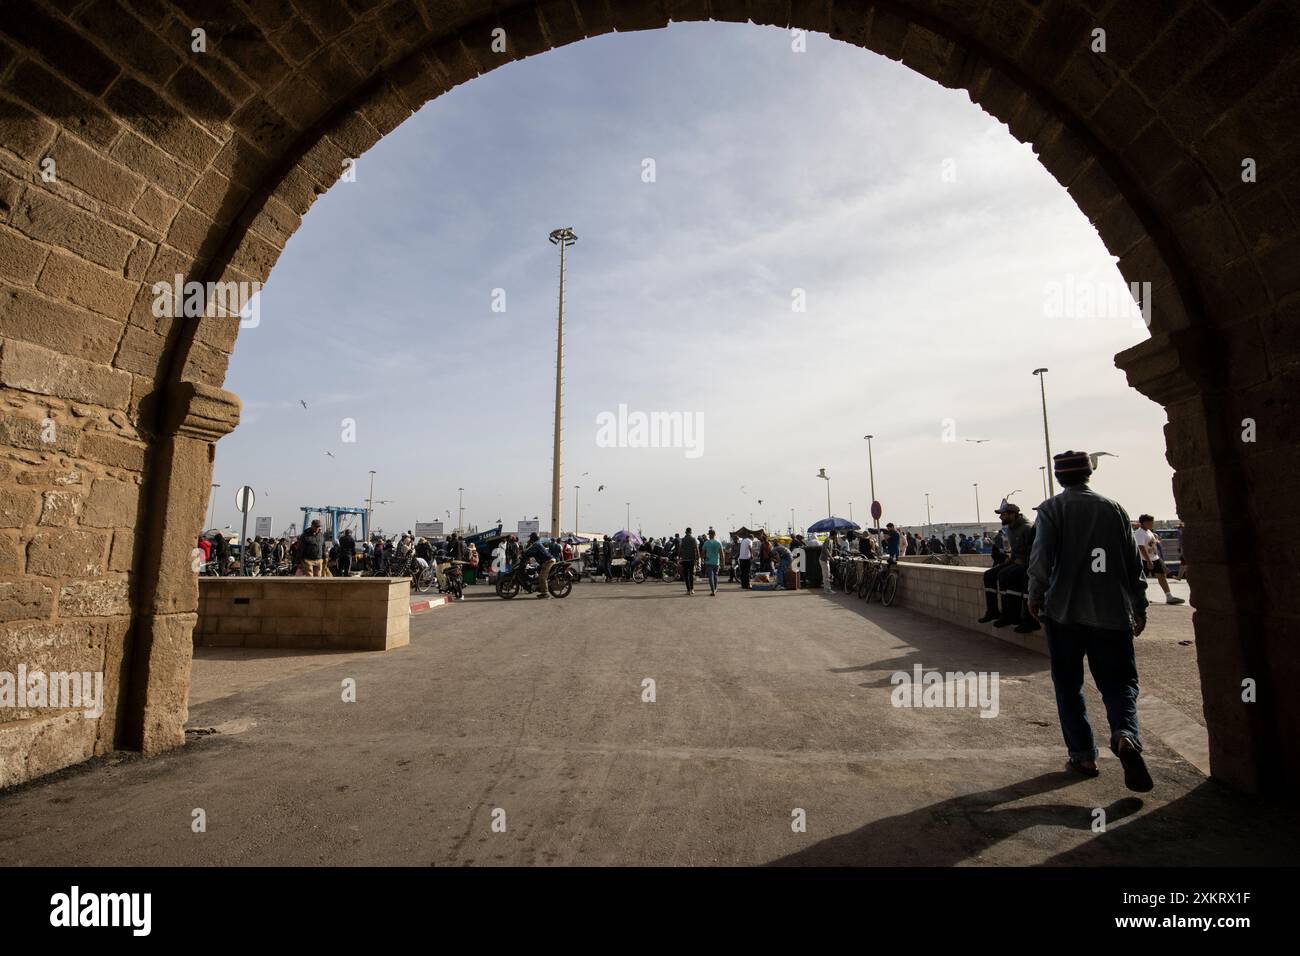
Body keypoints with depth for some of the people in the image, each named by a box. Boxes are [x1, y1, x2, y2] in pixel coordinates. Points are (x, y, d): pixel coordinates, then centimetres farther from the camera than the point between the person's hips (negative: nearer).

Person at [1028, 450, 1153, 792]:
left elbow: (1041, 556, -14)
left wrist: (1035, 596, -1)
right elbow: (1133, 561, 9)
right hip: (1112, 614, 3)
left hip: (1064, 612, -2)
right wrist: (1139, 607, 17)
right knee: (1119, 681, 10)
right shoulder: (1114, 508, 7)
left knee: (1069, 686, 10)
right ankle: (1125, 735, -15)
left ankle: (1083, 755, 12)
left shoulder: (1052, 508, -4)